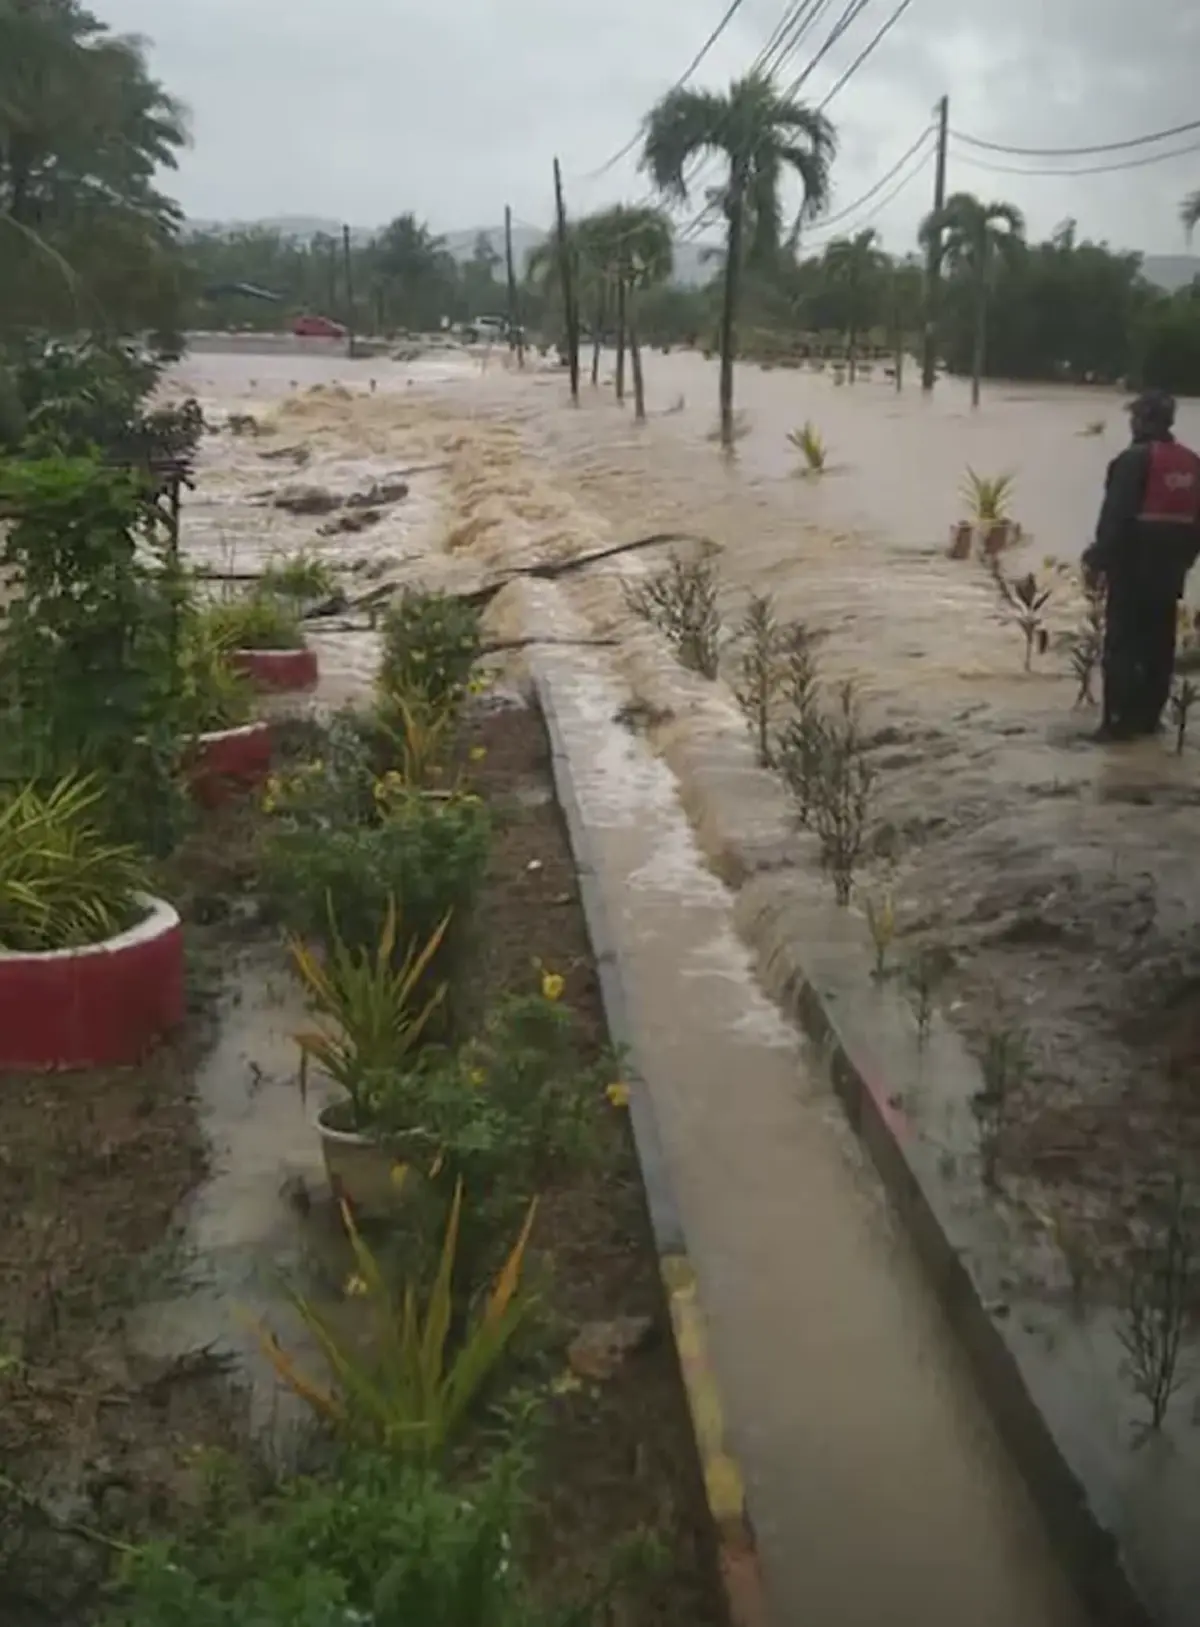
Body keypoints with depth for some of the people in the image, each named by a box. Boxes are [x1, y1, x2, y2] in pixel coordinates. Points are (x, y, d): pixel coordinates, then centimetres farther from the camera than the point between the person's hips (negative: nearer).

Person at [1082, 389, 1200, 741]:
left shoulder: (1135, 460, -14)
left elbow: (1115, 517, -18)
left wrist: (1097, 559, -11)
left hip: (1132, 568, -7)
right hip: (1170, 569, 7)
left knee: (1122, 644, -4)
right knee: (1159, 644, 12)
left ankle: (1119, 721, -6)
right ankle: (1148, 716, 17)